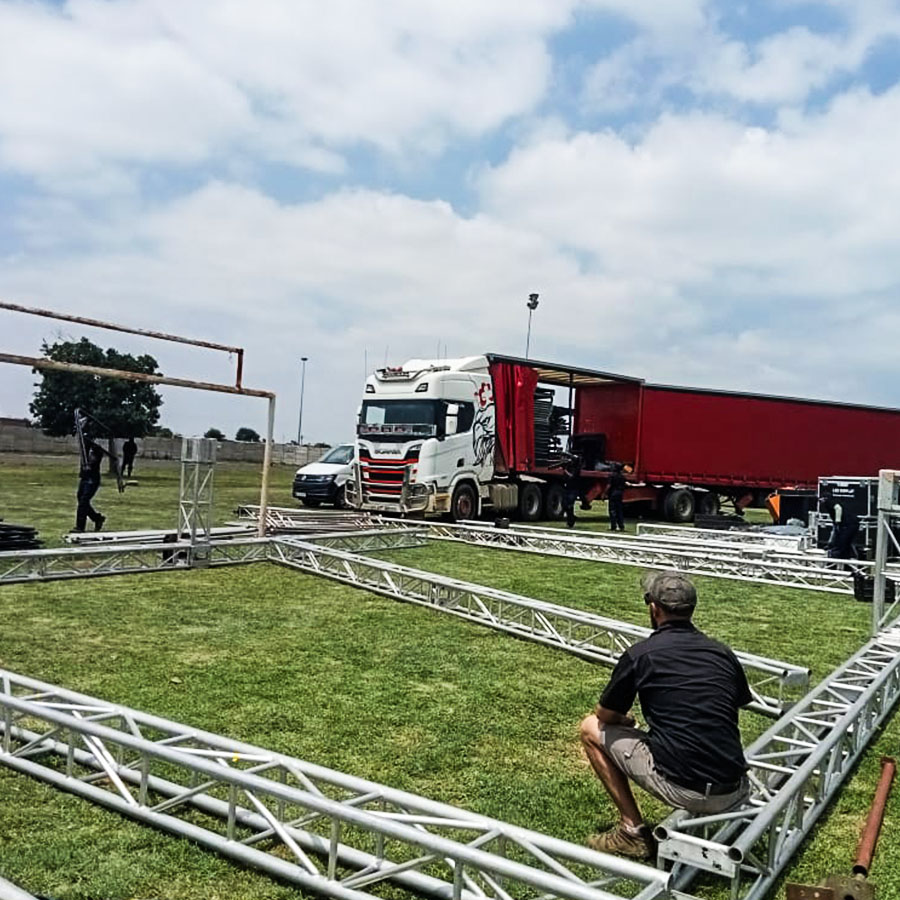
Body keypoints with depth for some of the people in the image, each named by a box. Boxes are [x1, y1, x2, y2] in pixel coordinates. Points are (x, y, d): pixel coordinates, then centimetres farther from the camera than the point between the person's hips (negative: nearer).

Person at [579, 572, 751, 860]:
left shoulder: (640, 654, -4)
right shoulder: (722, 653, 8)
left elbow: (605, 716, 9)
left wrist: (627, 721, 32)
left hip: (680, 789, -5)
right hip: (735, 795, 6)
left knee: (591, 727, 14)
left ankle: (633, 831, 14)